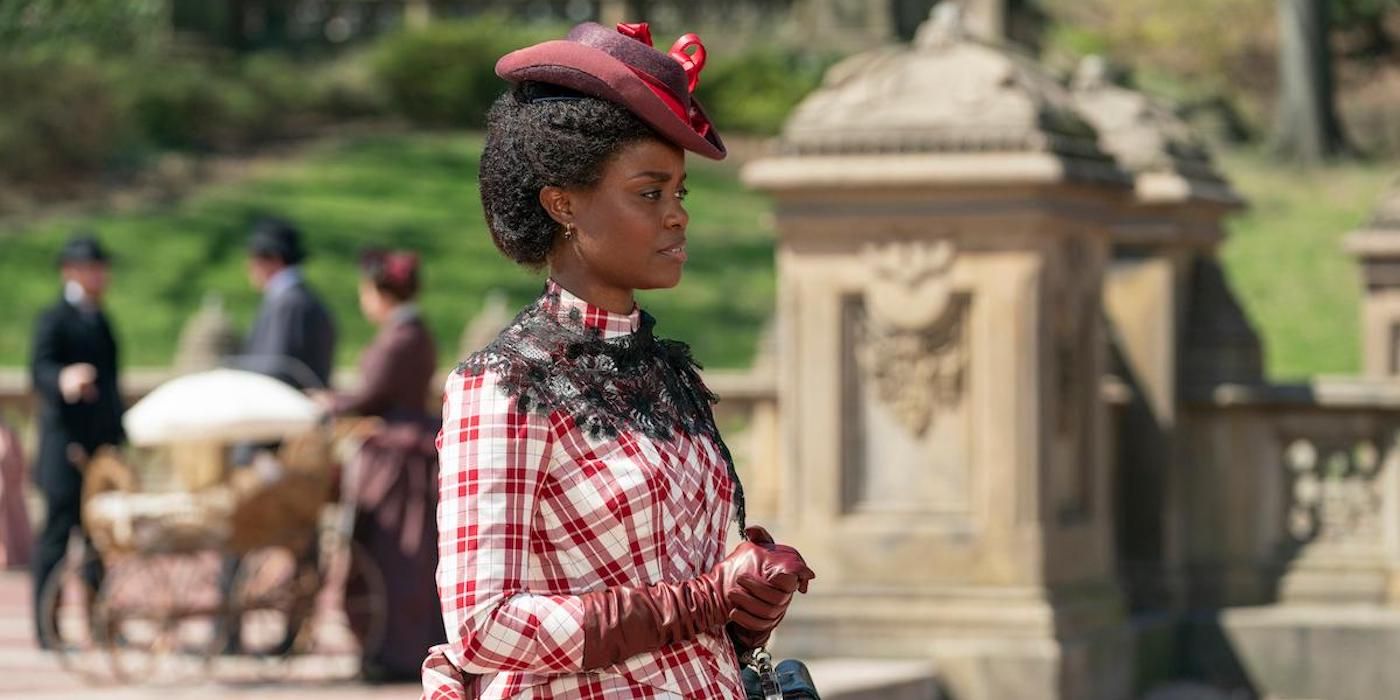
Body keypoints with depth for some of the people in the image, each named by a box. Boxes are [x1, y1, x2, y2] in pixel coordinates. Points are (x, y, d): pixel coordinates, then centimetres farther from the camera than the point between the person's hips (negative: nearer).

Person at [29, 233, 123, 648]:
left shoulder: (100, 321, 18)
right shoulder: (54, 321, -7)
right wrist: (64, 381, -44)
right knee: (57, 533, -5)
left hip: (103, 446, 8)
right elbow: (40, 370, -22)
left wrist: (119, 438, 23)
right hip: (67, 448, -8)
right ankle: (47, 629, -1)